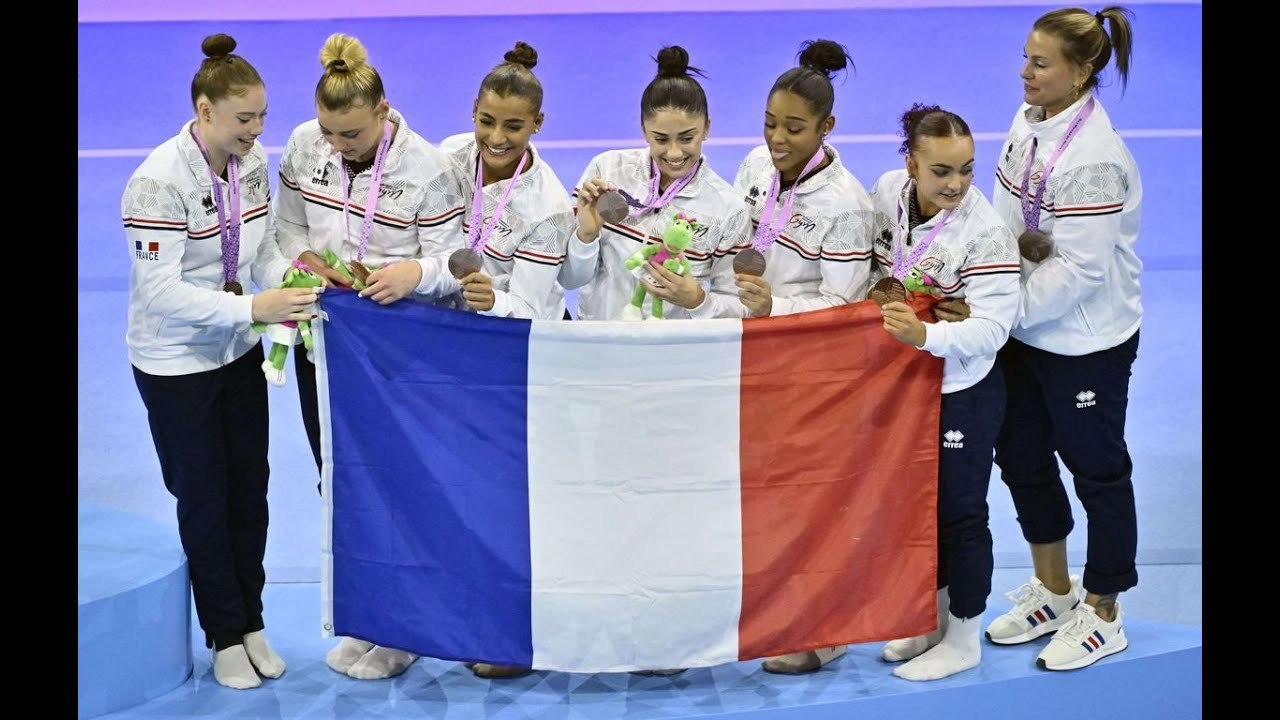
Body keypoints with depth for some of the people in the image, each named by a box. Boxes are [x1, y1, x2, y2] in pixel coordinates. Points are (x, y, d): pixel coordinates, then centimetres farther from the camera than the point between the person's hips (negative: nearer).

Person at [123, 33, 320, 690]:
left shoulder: (251, 160, -4)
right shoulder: (159, 181, -24)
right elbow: (161, 291, -28)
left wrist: (289, 282, -14)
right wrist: (254, 308, -35)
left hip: (239, 352, 6)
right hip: (176, 361, -6)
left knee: (249, 491, 13)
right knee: (205, 499, 8)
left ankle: (251, 622, 29)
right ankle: (226, 636, 24)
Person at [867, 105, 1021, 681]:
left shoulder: (986, 233, -24)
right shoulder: (887, 192, -7)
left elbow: (992, 326, -27)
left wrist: (925, 335, -41)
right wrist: (881, 307, 0)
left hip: (962, 392, -6)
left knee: (959, 513, 7)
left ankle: (964, 639, 27)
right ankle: (932, 617, 41)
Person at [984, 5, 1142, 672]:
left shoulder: (1093, 160, -27)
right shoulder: (1030, 118, 0)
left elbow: (1079, 270, -28)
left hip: (1086, 342, -9)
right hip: (1028, 331, 9)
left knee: (1096, 470, 9)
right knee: (1021, 455, 19)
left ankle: (1102, 616, 28)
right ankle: (1054, 592, 39)